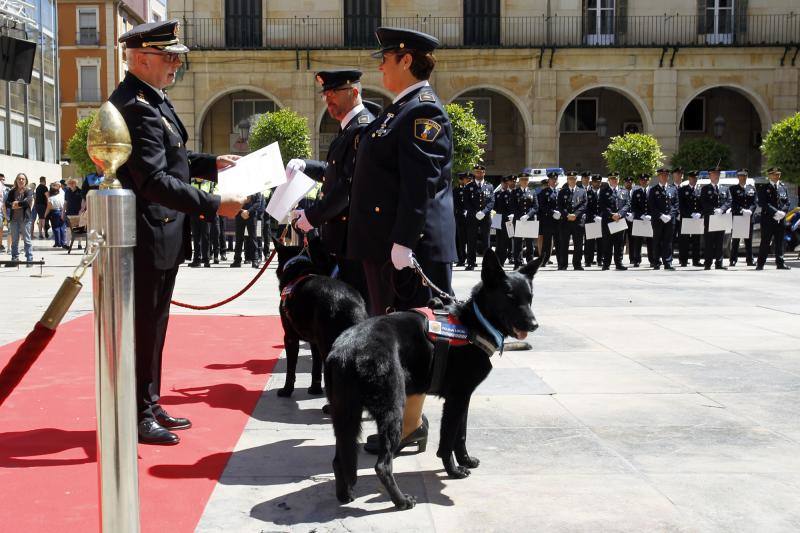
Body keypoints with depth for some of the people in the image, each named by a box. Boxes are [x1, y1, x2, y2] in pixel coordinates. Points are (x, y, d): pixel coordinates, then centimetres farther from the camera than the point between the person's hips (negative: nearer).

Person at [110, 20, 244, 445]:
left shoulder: (151, 99, 11)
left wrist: (210, 163, 14)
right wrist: (214, 205, -26)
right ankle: (137, 417, 12)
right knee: (143, 326, 0)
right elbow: (155, 181, -27)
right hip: (148, 237, -10)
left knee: (154, 325, 17)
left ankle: (149, 405, 29)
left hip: (162, 234, 10)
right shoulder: (136, 106, -21)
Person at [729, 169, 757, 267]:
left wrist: (750, 210, -15)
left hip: (749, 218, 3)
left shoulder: (752, 188, 13)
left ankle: (750, 260, 10)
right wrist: (742, 211, -22)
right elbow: (733, 203, -7)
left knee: (748, 240, 6)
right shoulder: (733, 188, 3)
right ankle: (733, 260, 0)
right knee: (735, 240, -2)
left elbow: (754, 203, 5)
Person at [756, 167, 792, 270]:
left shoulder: (784, 188, 14)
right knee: (765, 242, -3)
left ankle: (780, 263, 12)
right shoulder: (764, 189, 0)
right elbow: (763, 203, -10)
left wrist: (783, 212, -9)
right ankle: (760, 264, 1)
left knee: (779, 242, 7)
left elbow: (787, 203, 11)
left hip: (780, 219, 4)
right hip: (767, 219, -4)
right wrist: (776, 212, -18)